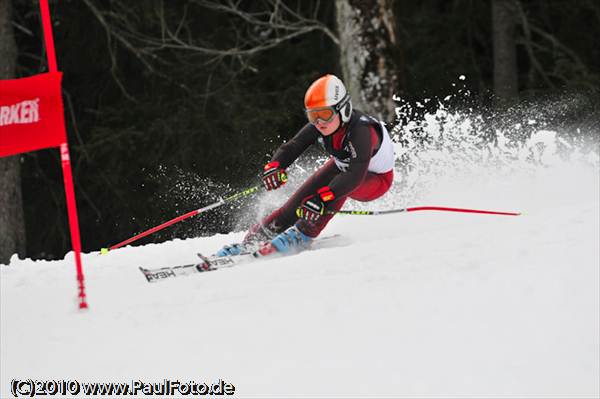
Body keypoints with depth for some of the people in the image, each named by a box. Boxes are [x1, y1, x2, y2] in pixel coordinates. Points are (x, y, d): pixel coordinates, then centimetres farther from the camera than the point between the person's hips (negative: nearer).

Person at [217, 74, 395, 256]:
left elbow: (355, 176, -49)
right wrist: (274, 166, -43)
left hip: (376, 180, -6)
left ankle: (303, 235, -24)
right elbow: (291, 148, -20)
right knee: (302, 197, -11)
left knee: (339, 186, -34)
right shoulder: (317, 126, -21)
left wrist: (322, 199, -59)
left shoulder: (361, 131, -39)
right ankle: (258, 236, -2)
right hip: (342, 165, 6)